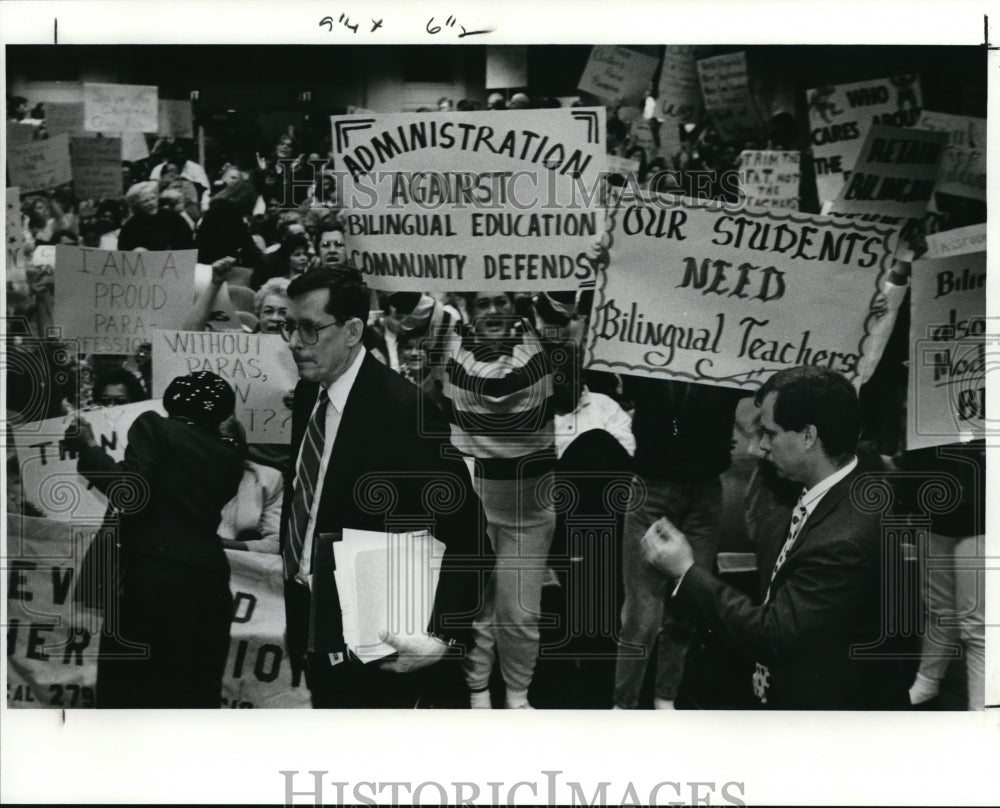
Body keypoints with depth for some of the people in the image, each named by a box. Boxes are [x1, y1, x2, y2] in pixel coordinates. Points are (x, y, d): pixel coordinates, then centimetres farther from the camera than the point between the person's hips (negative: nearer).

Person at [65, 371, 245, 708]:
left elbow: (131, 494, -11)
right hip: (207, 579, 5)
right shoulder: (230, 454, 15)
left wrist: (88, 447, 0)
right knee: (194, 690, 8)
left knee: (131, 685, 1)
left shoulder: (154, 427, 1)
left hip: (152, 574, -4)